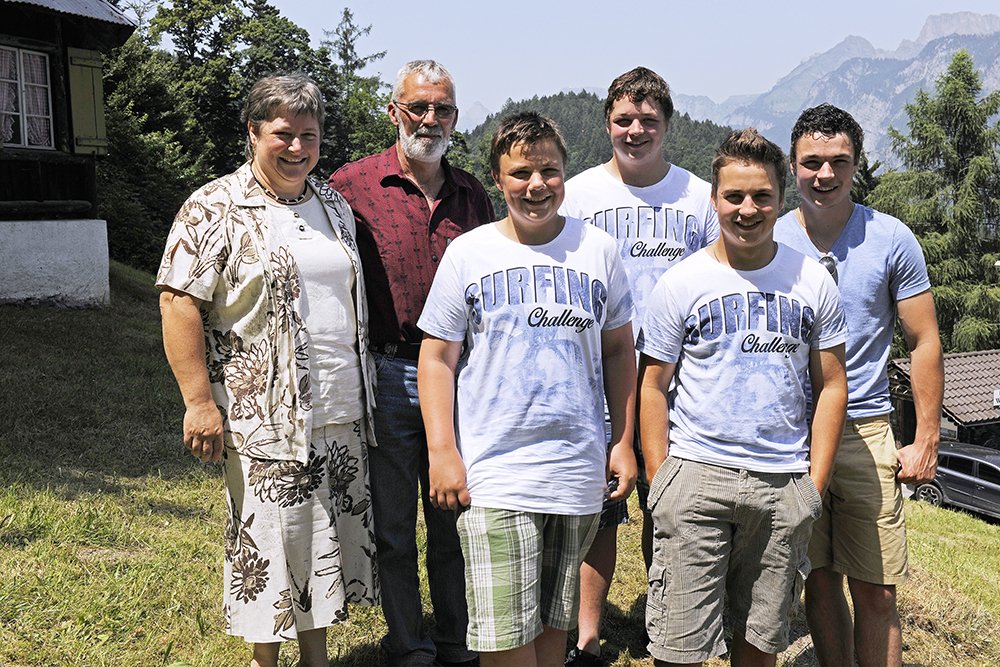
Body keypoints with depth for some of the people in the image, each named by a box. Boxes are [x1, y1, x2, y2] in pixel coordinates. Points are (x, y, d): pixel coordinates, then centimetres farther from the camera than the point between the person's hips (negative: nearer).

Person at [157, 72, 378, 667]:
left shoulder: (335, 206, 12)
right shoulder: (215, 210, -7)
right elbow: (180, 303, -12)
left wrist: (365, 392, 18)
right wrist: (200, 400, -18)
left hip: (343, 415, 6)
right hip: (266, 417, -6)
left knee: (335, 535, 14)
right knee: (269, 541, 2)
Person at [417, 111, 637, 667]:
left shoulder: (598, 249, 6)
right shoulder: (468, 254, 1)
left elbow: (619, 351, 13)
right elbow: (437, 358, 3)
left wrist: (624, 443, 9)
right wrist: (442, 453, -5)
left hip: (579, 470, 2)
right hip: (493, 474, -2)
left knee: (556, 619, 13)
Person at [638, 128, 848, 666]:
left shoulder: (813, 282, 5)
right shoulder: (680, 284, -1)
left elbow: (830, 385, 9)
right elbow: (652, 388, 2)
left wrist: (814, 484, 3)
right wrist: (660, 482, -5)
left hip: (784, 482, 2)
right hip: (695, 476, -2)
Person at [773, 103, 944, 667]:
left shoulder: (891, 240, -2)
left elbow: (924, 342, 3)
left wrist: (927, 442, 0)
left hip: (866, 430, -1)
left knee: (875, 590, 0)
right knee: (820, 579, 11)